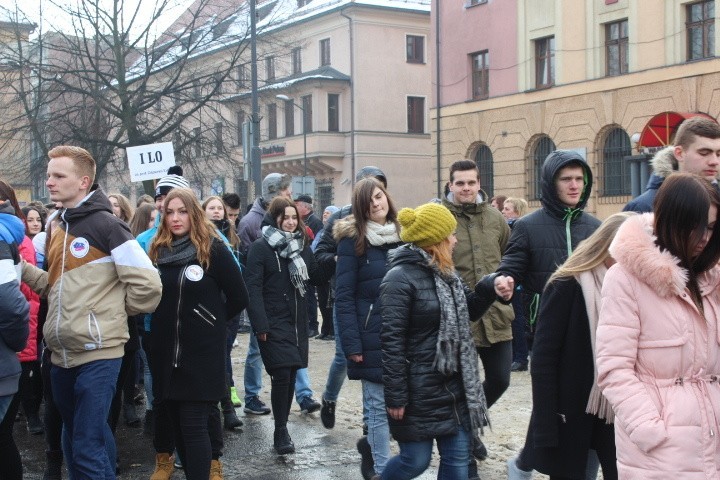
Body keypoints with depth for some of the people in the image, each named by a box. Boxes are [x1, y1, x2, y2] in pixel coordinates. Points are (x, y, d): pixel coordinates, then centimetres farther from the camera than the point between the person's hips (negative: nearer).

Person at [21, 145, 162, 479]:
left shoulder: (105, 224, -12)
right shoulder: (60, 228, 14)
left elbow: (146, 285, -15)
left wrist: (113, 313, -1)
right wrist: (21, 267, 6)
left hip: (98, 354, -8)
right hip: (63, 355, 8)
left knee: (88, 448, -8)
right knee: (74, 442, 18)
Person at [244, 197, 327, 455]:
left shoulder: (301, 245, 11)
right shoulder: (260, 247, -7)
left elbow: (316, 277, 12)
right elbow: (253, 288, -11)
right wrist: (260, 325, -18)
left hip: (297, 321, 5)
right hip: (273, 322, -5)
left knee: (290, 376, 8)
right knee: (282, 375, -11)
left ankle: (282, 429, 19)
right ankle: (280, 431, 1)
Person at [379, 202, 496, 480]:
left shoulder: (446, 274, 11)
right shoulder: (400, 278, -15)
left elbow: (468, 311, 24)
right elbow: (392, 340, -18)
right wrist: (395, 396, -19)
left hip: (454, 388, 8)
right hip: (419, 391, -8)